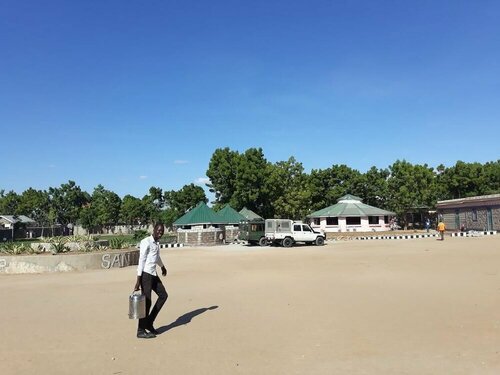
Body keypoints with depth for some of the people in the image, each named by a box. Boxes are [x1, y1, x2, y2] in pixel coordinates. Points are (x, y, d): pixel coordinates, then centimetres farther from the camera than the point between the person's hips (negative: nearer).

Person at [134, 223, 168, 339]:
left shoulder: (157, 244, 15)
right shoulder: (146, 242, -12)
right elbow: (141, 261, -17)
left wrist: (162, 267, 52)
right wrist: (138, 280, -21)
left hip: (153, 274, 9)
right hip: (145, 274, -9)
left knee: (163, 295, 8)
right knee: (147, 301, -6)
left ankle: (149, 323, 15)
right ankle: (141, 330, 6)